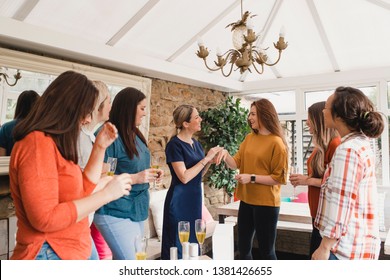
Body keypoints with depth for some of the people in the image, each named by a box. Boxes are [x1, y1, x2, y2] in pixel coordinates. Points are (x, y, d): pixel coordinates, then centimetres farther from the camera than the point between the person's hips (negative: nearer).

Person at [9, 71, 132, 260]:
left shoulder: (53, 143, 11)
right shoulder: (38, 143, -19)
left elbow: (80, 192, 12)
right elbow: (45, 219, -25)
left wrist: (100, 148, 5)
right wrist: (106, 194, -21)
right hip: (49, 256, -9)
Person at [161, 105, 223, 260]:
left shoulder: (196, 143, 8)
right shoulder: (175, 144, -14)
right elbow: (184, 177, -21)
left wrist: (210, 161, -2)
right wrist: (206, 158, -18)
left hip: (195, 199, 8)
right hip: (179, 202, -8)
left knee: (192, 242, 17)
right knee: (178, 245, 3)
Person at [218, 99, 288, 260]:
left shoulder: (276, 143, -13)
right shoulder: (249, 138, 7)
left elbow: (279, 178, -15)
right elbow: (236, 164, 4)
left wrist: (252, 178, -21)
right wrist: (226, 155, -15)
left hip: (266, 203, -7)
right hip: (246, 201, 7)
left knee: (266, 251, 7)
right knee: (243, 248, 18)